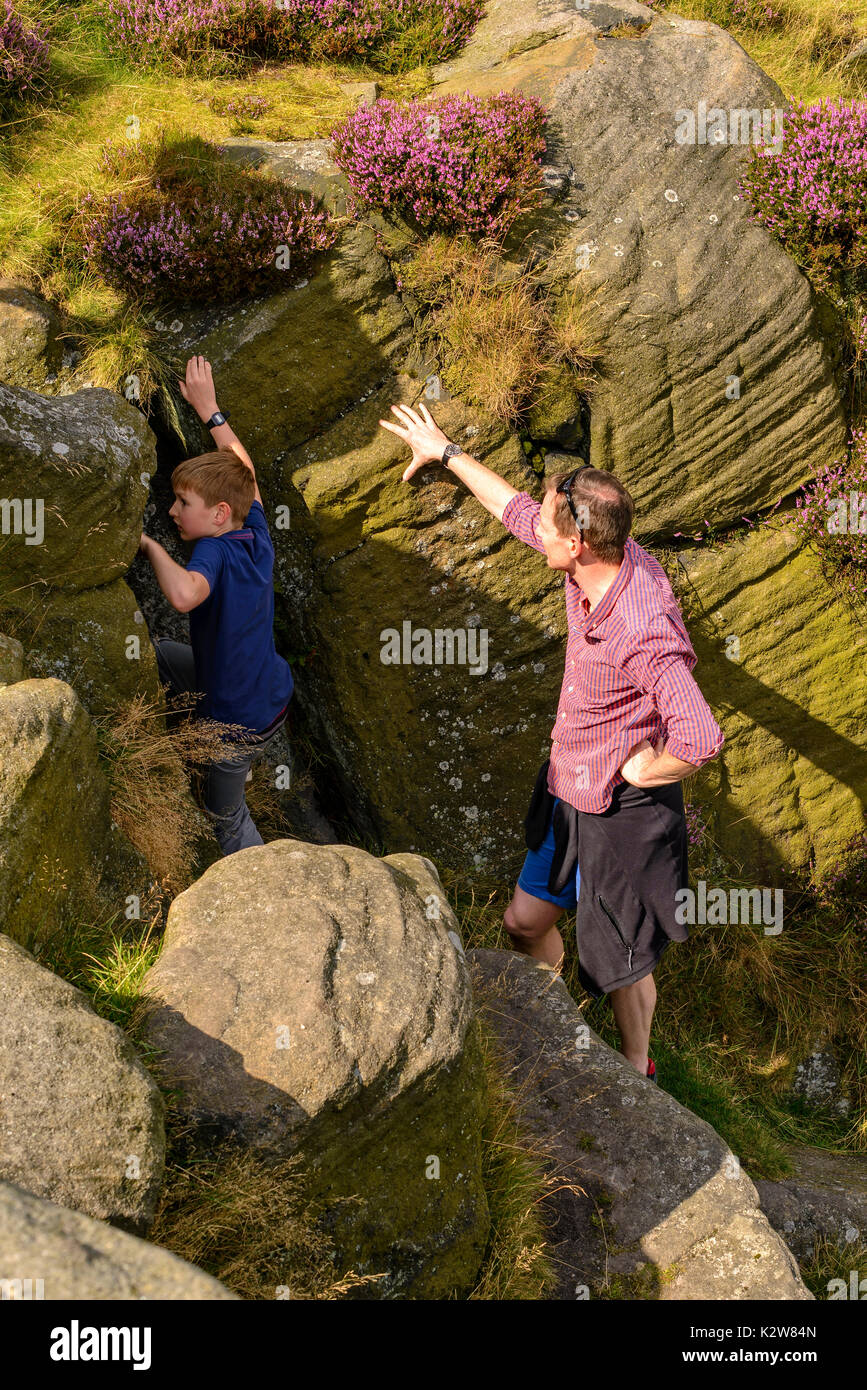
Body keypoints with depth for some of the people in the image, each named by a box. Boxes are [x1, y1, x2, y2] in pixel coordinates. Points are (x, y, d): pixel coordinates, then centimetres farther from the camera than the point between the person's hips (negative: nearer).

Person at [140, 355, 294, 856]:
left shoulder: (216, 552, -29)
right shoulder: (257, 536, -8)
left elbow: (184, 594, -53)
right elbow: (243, 467, 9)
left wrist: (151, 544, -36)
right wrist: (209, 408, 17)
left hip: (238, 722, -8)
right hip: (273, 696, 8)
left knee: (227, 815, 17)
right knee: (156, 653, 25)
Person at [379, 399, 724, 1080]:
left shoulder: (644, 634, -36)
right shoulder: (601, 559, -9)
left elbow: (701, 740, -44)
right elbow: (516, 510, 10)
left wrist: (642, 769, -24)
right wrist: (446, 451, 20)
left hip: (620, 813, -8)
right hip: (568, 791, 9)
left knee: (619, 960, 12)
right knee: (526, 920, 23)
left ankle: (636, 1073, 40)